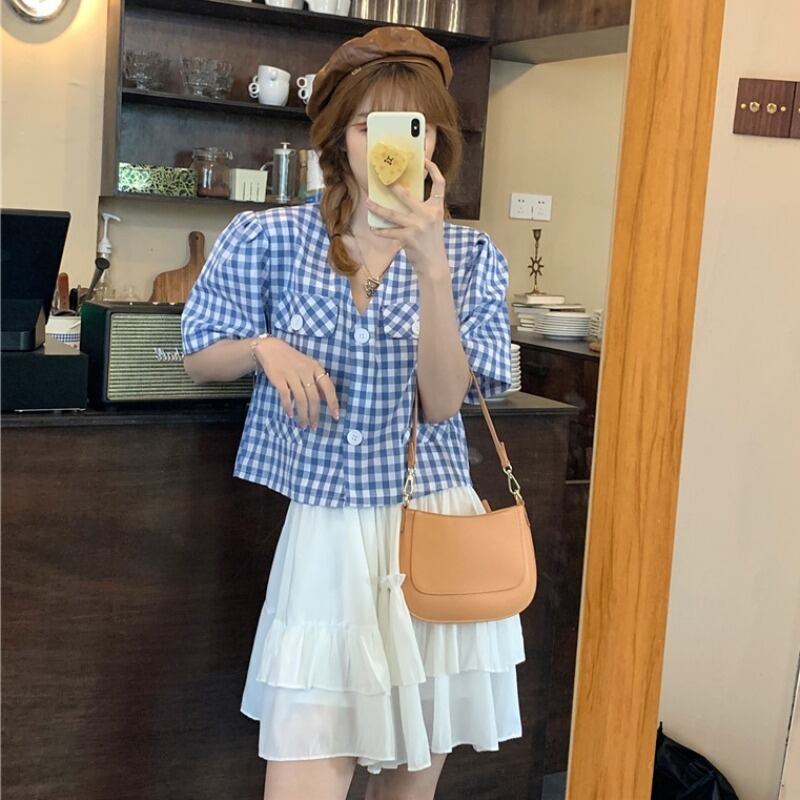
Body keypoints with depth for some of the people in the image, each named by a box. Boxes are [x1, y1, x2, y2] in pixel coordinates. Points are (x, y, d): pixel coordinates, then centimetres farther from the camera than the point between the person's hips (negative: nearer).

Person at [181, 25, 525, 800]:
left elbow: (443, 401, -10)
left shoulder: (470, 256, 2)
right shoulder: (270, 239, 0)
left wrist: (431, 264, -21)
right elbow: (199, 360, 10)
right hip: (325, 535, -1)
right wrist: (263, 346, -11)